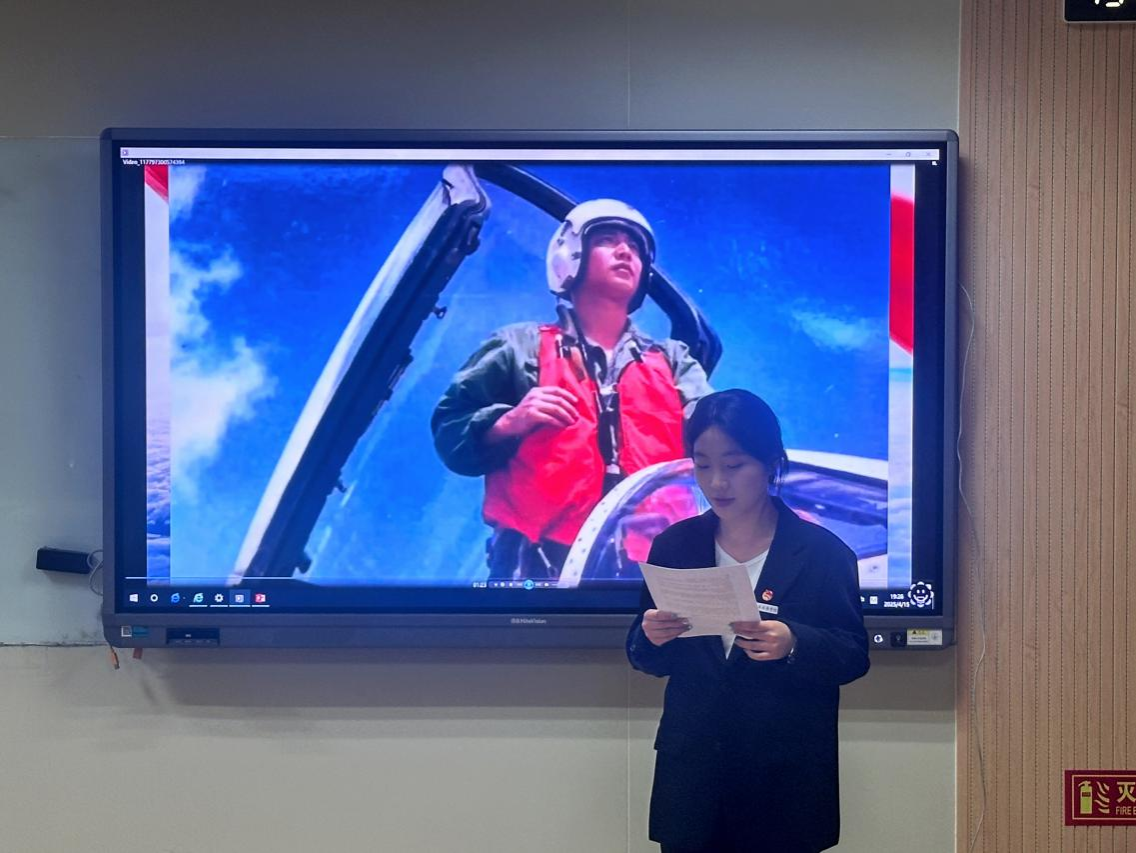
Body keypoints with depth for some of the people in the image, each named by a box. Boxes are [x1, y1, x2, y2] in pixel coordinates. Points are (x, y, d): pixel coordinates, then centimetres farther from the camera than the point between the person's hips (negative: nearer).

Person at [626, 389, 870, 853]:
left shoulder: (822, 551, -4)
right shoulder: (675, 545, 4)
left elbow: (854, 656, -6)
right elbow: (645, 659, 8)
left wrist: (792, 645, -25)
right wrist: (650, 638, -16)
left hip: (786, 776, -2)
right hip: (692, 771, 2)